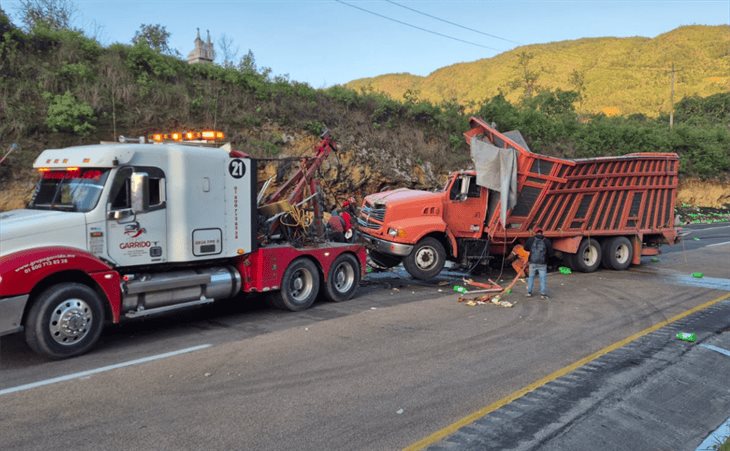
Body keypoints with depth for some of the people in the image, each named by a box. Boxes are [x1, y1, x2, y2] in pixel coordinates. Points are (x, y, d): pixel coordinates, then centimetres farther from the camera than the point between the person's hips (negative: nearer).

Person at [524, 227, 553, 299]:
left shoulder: (531, 239, -3)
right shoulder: (547, 241, -5)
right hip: (542, 263, -1)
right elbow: (550, 251, -2)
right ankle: (543, 294, 3)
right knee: (543, 278, 5)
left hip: (533, 262, 2)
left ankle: (529, 292, 18)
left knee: (531, 277, 15)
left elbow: (526, 248, 6)